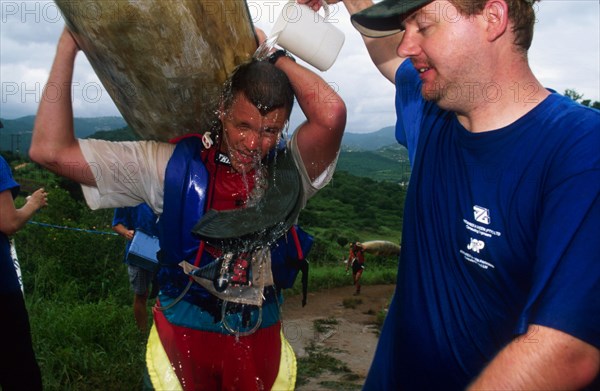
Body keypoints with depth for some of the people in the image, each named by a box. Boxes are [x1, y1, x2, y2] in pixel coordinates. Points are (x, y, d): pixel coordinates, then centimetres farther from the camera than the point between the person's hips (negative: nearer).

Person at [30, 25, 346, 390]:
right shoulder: (173, 165, -11)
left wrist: (273, 54, -18)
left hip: (261, 339, 1)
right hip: (182, 336, 0)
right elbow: (51, 150, -14)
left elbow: (332, 114, -31)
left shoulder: (288, 170, -11)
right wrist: (68, 45, -13)